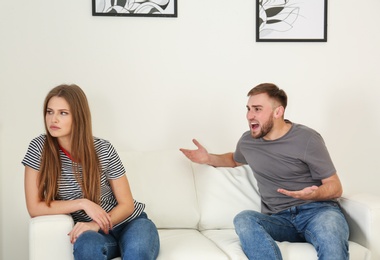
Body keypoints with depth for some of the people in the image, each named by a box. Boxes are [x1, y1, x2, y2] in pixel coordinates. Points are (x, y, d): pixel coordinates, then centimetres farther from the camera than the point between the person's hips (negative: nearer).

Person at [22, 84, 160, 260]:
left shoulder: (103, 150, -11)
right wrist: (83, 203, -18)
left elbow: (126, 204, -5)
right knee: (86, 246, -36)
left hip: (130, 222, -1)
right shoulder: (39, 147, -9)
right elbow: (34, 208, -9)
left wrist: (96, 224, -23)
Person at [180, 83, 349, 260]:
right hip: (279, 219, 4)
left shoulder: (307, 139, -3)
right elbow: (236, 159, 38)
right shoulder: (247, 141, 12)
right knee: (243, 219, -32)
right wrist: (209, 159, 19)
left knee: (329, 224, -42)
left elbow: (335, 187, -1)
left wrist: (312, 194, -23)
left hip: (316, 210, -4)